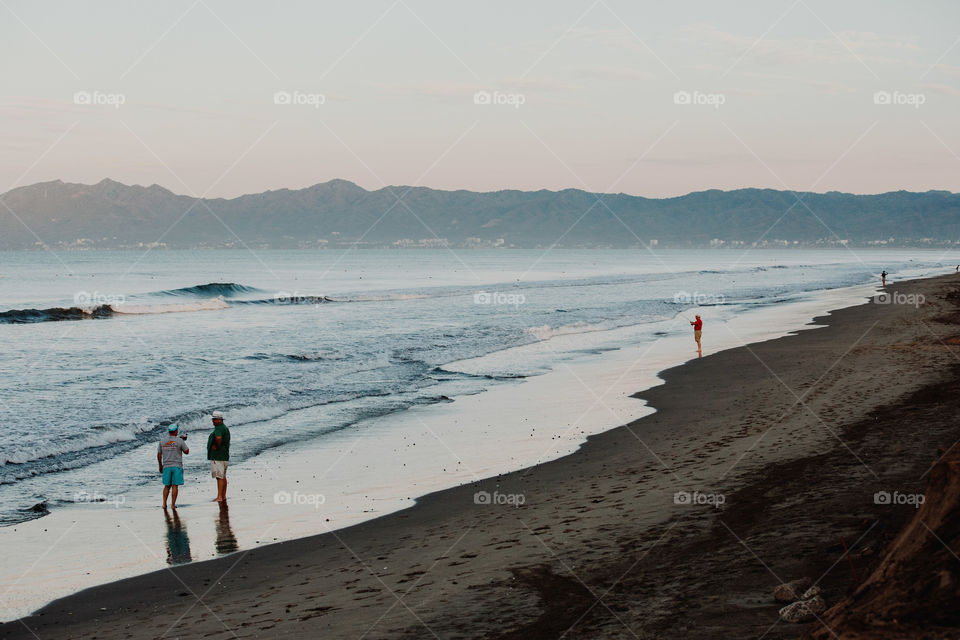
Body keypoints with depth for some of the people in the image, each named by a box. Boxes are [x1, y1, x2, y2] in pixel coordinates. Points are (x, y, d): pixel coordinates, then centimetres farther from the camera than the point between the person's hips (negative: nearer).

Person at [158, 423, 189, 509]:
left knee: (167, 486, 13)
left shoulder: (162, 441, 2)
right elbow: (187, 451, 3)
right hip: (177, 466, -3)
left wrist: (160, 466, 17)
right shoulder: (179, 441, -7)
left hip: (166, 466, 3)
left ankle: (164, 504, 6)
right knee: (175, 486, 0)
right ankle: (173, 504, -3)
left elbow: (159, 455, 6)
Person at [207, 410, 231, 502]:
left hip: (217, 456, -11)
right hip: (224, 456, 11)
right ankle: (224, 496, 16)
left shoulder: (219, 428, -15)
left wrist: (217, 447, -19)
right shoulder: (225, 428, 19)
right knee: (223, 477, 13)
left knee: (219, 477, -11)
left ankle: (219, 497, -13)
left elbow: (218, 438, -35)